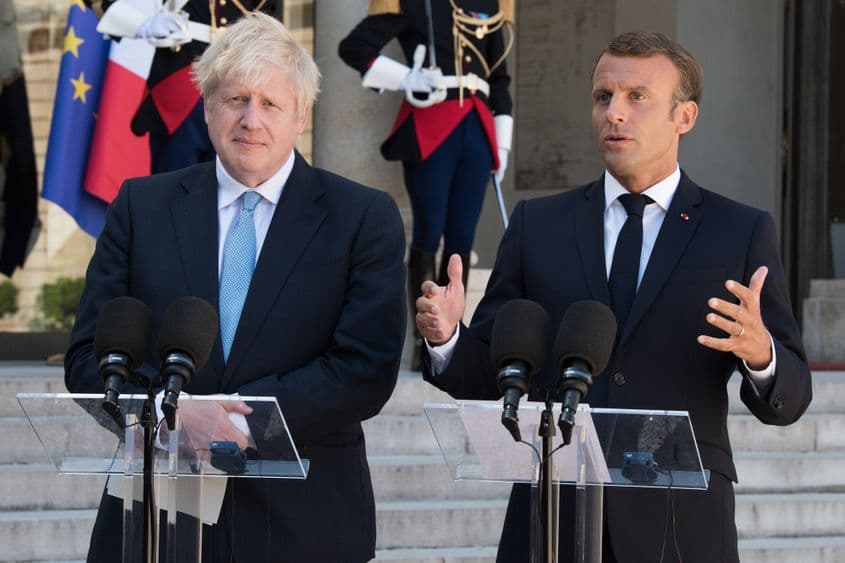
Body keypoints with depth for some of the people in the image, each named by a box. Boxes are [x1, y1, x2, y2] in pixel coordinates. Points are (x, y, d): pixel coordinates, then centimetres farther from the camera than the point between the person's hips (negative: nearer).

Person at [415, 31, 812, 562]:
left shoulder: (744, 233, 3)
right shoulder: (537, 225, 9)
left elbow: (789, 400, 0)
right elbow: (487, 376, 8)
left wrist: (760, 353, -22)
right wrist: (447, 338, -13)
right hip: (551, 519, 2)